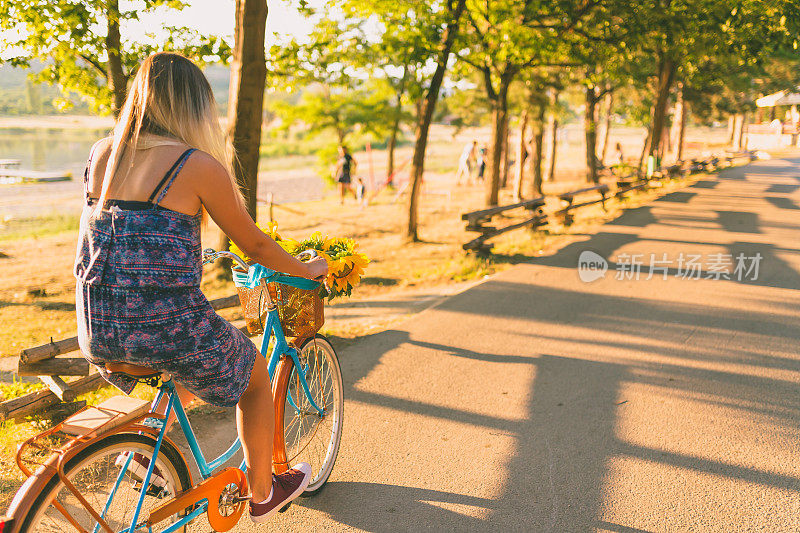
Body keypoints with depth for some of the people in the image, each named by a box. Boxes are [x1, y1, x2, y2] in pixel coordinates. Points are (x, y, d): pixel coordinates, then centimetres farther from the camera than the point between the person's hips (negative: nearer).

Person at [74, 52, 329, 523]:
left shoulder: (100, 154, 6)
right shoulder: (198, 165, -11)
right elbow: (255, 245, -2)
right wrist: (309, 270, 16)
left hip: (98, 330, 6)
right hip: (167, 325, -6)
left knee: (195, 358, 37)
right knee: (256, 374, 23)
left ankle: (150, 448, 30)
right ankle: (263, 492, 36)